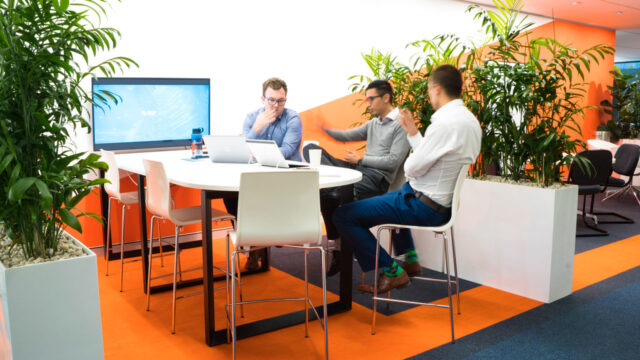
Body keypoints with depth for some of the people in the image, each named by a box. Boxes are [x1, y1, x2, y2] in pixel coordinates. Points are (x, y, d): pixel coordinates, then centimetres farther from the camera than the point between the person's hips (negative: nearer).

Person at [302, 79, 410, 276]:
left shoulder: (401, 124, -3)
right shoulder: (373, 123, 23)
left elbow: (393, 162, -11)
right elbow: (346, 136, 18)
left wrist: (361, 159, -6)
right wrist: (324, 127, 0)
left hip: (377, 178, -8)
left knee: (328, 195, -32)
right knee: (311, 148, -4)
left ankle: (339, 246, -13)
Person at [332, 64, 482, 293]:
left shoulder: (446, 122, -25)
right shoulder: (470, 120, 6)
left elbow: (413, 167, -19)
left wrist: (408, 164, 3)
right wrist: (413, 133, 15)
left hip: (425, 207, -10)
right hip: (444, 202, 10)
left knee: (343, 216, -9)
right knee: (391, 197, 40)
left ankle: (392, 272, 0)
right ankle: (410, 259, 35)